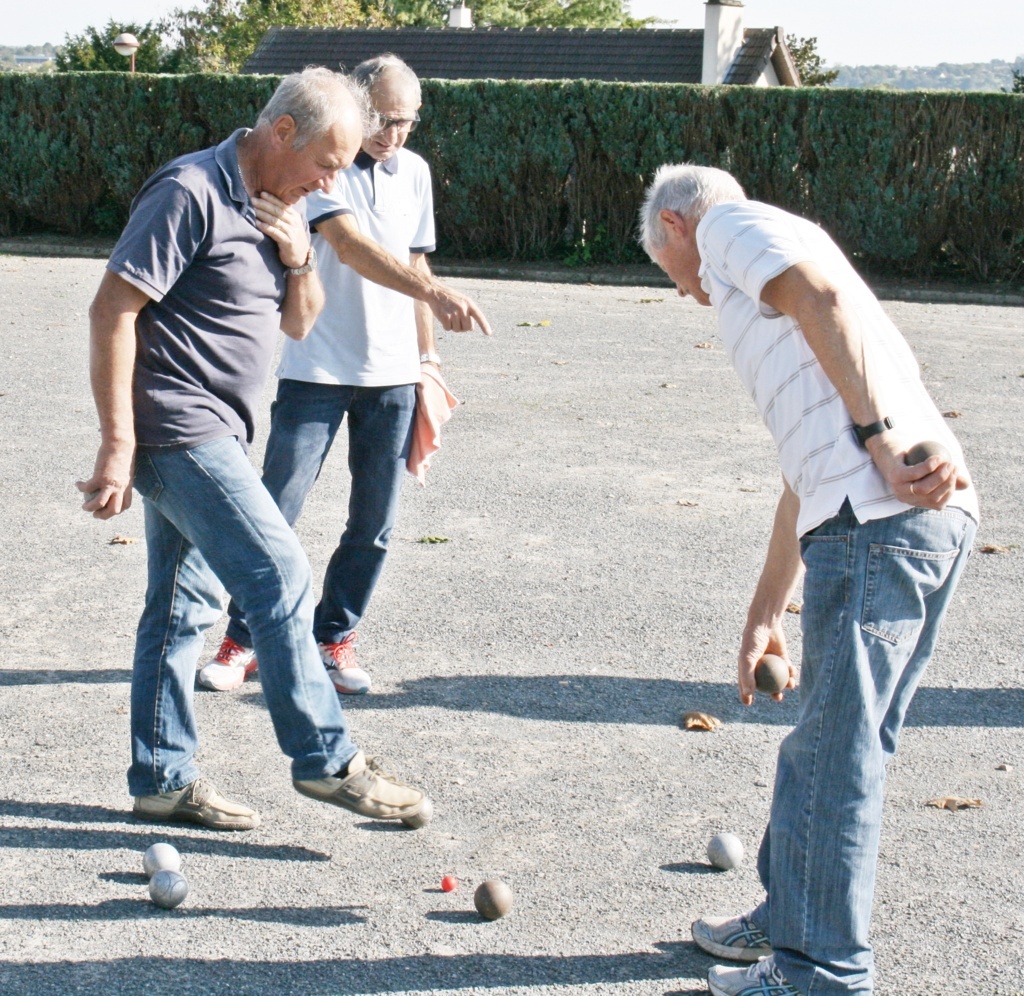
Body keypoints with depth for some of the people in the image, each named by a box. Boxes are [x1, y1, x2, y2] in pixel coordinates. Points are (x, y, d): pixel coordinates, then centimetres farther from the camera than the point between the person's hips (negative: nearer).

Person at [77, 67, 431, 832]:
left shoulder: (282, 208, 13)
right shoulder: (191, 194, -15)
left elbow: (299, 323, 19)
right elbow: (113, 310, -18)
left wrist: (299, 260, -3)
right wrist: (117, 446, -21)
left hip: (213, 434, 9)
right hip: (177, 429, -9)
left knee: (186, 604, 12)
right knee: (281, 578, -11)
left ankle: (164, 778, 20)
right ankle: (327, 760, -2)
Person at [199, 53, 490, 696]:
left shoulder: (415, 173, 11)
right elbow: (351, 246, -24)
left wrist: (427, 356, 16)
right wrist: (435, 293, -36)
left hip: (393, 376, 5)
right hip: (316, 370, -5)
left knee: (376, 523, 6)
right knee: (276, 510, -3)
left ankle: (334, 638, 20)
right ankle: (243, 640, 12)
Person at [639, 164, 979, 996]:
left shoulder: (731, 224, 9)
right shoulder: (765, 289, 33)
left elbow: (823, 295, -13)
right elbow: (806, 472, 33)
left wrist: (881, 440, -19)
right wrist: (766, 614, 34)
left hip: (876, 515, -9)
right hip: (935, 517, 9)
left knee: (837, 749, 0)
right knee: (835, 737, 19)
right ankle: (790, 920, 33)